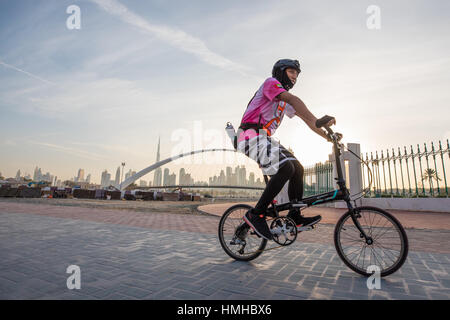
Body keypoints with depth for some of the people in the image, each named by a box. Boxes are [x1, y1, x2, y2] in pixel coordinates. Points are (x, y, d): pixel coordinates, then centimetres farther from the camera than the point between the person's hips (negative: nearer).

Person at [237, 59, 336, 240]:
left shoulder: (285, 102, 26)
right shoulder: (271, 82, 0)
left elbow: (306, 118, 19)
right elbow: (293, 100, -19)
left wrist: (328, 136, 7)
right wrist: (318, 120, -30)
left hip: (265, 139, 9)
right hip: (252, 136, -9)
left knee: (298, 169, 2)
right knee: (286, 168, -26)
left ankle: (295, 218, 9)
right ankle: (256, 214, -17)